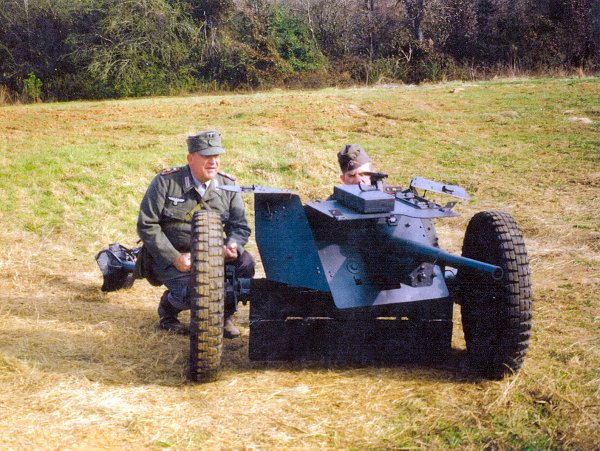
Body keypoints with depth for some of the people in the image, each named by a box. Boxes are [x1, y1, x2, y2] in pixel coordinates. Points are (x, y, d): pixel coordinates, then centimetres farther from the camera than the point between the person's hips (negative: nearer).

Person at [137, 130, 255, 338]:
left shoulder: (228, 185, 1)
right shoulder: (166, 182, -11)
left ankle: (224, 316, 2)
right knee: (191, 292, -30)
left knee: (245, 262, -22)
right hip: (170, 257, -4)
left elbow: (240, 226, 4)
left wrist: (233, 246, -21)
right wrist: (175, 258, -18)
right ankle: (167, 311, 9)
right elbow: (146, 225, -11)